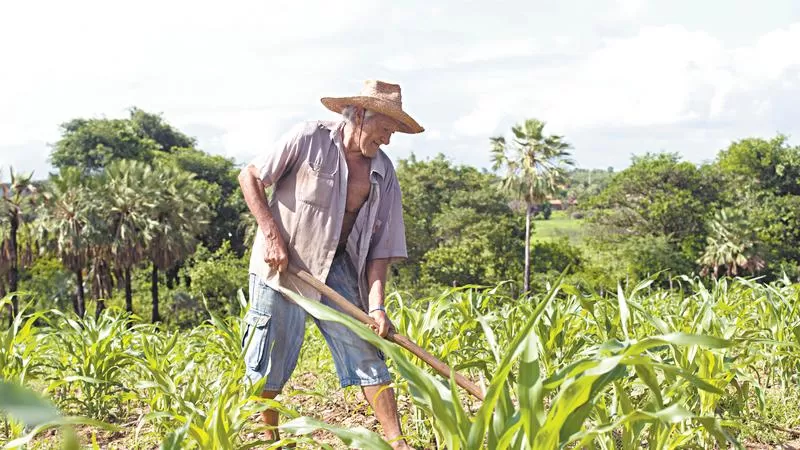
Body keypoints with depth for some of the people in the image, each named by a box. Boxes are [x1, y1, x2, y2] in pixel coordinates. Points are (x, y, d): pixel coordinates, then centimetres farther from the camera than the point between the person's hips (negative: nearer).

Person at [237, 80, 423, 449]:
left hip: (338, 268, 4)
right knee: (268, 363, 2)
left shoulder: (383, 172, 1)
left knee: (366, 352, 2)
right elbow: (249, 176, -6)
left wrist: (376, 304, -9)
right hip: (282, 263, -4)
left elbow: (381, 244, 0)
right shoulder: (308, 138, -12)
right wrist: (271, 234, -15)